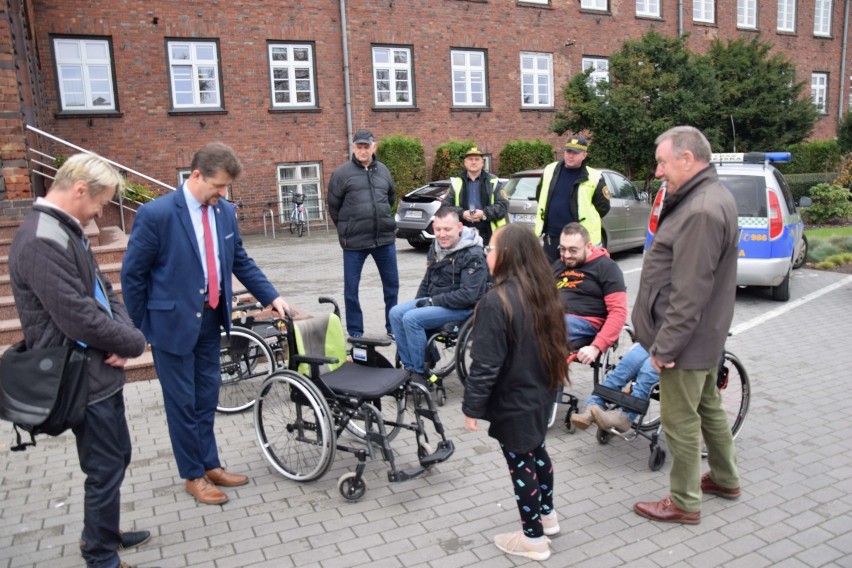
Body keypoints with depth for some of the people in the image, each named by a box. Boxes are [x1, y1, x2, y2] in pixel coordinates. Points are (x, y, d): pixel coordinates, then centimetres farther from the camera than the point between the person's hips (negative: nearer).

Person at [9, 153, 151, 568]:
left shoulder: (66, 232, 11)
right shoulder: (42, 242, -23)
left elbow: (103, 292, 13)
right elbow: (78, 317, -27)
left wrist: (124, 334, -6)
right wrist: (134, 343, -12)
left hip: (101, 372, 10)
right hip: (84, 379, -10)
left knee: (117, 459, 22)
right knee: (106, 470, 4)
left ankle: (102, 534, 42)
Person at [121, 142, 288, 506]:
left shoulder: (225, 212, 1)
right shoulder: (156, 214, -17)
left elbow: (241, 262, 11)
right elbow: (132, 274, -9)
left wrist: (272, 298, 2)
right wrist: (141, 328, -4)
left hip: (210, 319, 6)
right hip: (173, 323, -5)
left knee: (207, 397, 16)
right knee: (182, 402, 7)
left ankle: (210, 465, 32)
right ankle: (193, 475, 24)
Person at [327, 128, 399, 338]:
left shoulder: (383, 170, 8)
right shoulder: (342, 173, -4)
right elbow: (333, 206, 3)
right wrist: (347, 228, 7)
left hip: (385, 238, 3)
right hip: (354, 242, -3)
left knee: (392, 284, 11)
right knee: (351, 288, 3)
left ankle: (393, 327, 27)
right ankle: (355, 332, 16)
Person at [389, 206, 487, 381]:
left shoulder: (473, 255, -18)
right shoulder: (435, 248, 7)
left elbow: (467, 295, -24)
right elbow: (427, 281, 20)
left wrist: (433, 301, -20)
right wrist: (418, 303, 5)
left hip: (461, 308, -8)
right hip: (434, 300, 8)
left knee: (411, 319, -24)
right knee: (396, 313, -8)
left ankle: (421, 373, -10)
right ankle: (409, 366, -1)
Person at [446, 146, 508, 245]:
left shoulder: (493, 181, 7)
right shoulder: (456, 182, 10)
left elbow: (503, 205, 1)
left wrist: (484, 213, -15)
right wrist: (462, 213, -14)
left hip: (488, 235, -1)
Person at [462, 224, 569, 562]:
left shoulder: (496, 302, -25)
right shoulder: (542, 293, -1)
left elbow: (485, 365, -24)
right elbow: (554, 344, 11)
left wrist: (472, 407, -13)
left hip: (513, 402, -8)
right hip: (540, 394, 8)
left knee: (520, 464, 8)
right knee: (537, 452, 25)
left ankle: (534, 539, 24)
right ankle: (547, 516, 44)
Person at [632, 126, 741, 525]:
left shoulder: (702, 211, -26)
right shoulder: (711, 196, 9)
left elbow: (690, 293, -28)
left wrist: (665, 344, -21)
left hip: (687, 339, -11)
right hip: (704, 334, 11)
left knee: (680, 421, 4)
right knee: (708, 406, 24)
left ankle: (684, 503, 20)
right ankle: (725, 478, 42)